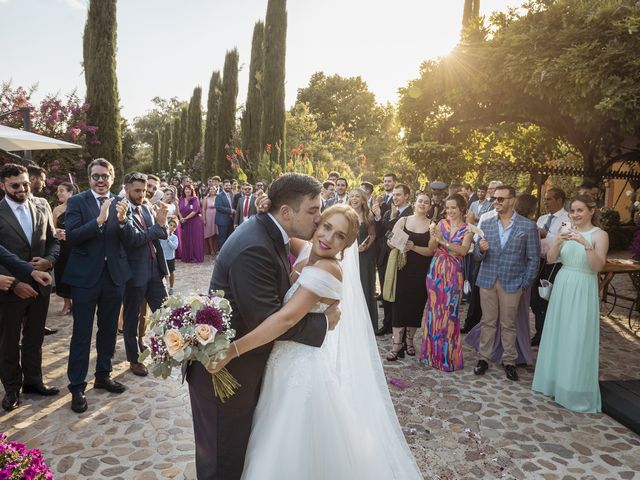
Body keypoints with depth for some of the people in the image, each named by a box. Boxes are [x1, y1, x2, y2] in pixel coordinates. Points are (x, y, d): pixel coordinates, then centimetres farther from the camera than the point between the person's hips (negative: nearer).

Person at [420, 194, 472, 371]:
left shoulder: (467, 229, -2)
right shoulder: (442, 223, 6)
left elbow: (464, 250, -18)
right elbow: (431, 248, 2)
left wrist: (444, 242, -28)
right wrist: (433, 237, -18)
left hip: (453, 273, -3)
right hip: (436, 270, 3)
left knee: (449, 311, 0)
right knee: (434, 309, 8)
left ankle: (448, 356, 16)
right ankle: (434, 352, 22)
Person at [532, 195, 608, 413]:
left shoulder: (599, 235, -7)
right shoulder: (567, 231, 5)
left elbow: (598, 267, -16)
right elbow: (550, 258, -1)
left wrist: (586, 244, -28)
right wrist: (558, 241, -18)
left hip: (583, 291, -5)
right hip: (562, 287, 5)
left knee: (577, 341, 1)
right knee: (558, 336, 14)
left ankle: (577, 391, 16)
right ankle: (556, 380, 30)